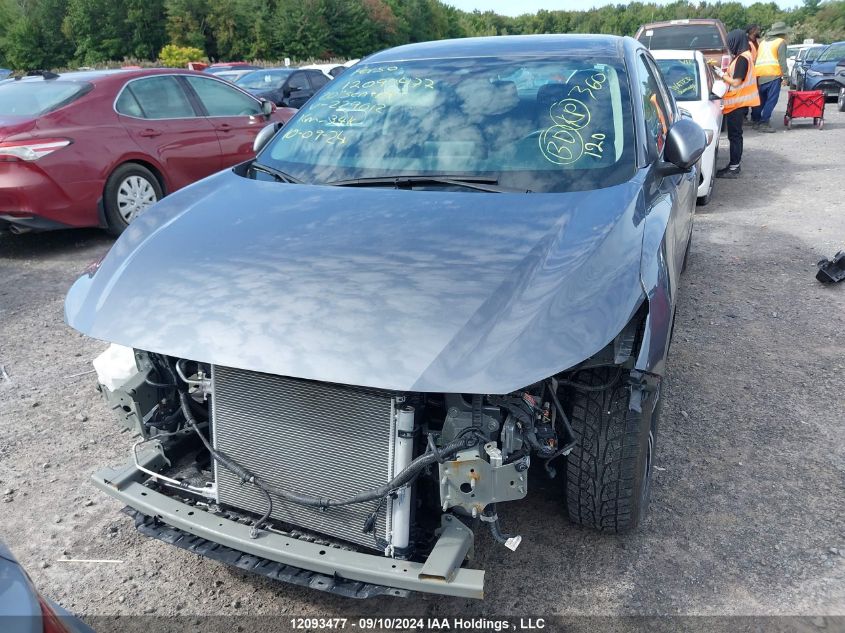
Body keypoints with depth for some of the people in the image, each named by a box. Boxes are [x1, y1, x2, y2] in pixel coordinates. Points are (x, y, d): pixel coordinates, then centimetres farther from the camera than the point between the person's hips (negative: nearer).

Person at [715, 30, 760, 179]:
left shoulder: (742, 59, -16)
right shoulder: (743, 56, 13)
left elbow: (736, 82, -19)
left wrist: (721, 74, -8)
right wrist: (724, 73, 7)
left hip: (737, 103, -10)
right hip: (737, 102, 10)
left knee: (734, 135, -7)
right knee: (735, 134, 14)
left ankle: (733, 168, -4)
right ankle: (734, 165, 22)